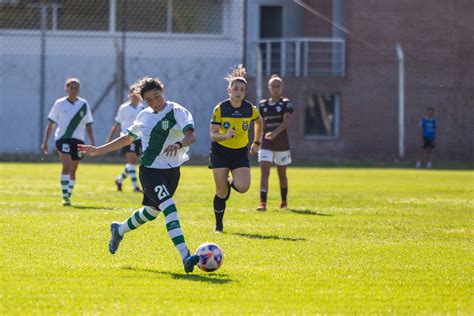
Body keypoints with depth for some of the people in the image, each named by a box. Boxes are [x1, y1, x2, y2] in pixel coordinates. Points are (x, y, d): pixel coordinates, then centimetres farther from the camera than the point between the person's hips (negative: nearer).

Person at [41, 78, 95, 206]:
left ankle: (68, 196, 22)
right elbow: (50, 124, 6)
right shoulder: (59, 104, 1)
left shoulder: (84, 104, 6)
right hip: (63, 138, -3)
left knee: (73, 170, 9)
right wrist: (45, 142, 3)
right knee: (66, 166, -20)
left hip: (78, 140, 3)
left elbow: (88, 126, 11)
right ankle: (65, 196, -24)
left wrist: (93, 143, 3)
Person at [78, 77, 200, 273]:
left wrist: (178, 144, -45)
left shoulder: (178, 112, -6)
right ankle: (185, 257, -31)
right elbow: (127, 139, 22)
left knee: (152, 210, 18)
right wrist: (98, 151, 22)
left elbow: (191, 136, -23)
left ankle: (119, 230, 49)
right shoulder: (144, 116, 6)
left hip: (172, 171, 1)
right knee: (169, 208, -21)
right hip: (150, 171, -1)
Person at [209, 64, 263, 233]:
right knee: (221, 192, -4)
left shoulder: (250, 109, -8)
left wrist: (257, 142, 16)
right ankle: (219, 224, 16)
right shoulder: (220, 109, -14)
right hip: (220, 151, -1)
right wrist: (226, 135, -34)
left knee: (243, 187, -18)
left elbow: (259, 122, 15)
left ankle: (231, 182, 19)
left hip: (240, 152, 2)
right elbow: (213, 135, -15)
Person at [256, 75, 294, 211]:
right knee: (264, 172, -13)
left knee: (282, 173, 11)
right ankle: (263, 202, -19)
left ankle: (284, 201, 30)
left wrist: (275, 133, -33)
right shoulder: (263, 104, 8)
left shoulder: (286, 104, -3)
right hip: (266, 144, 2)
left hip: (282, 143, -2)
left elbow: (286, 122, -17)